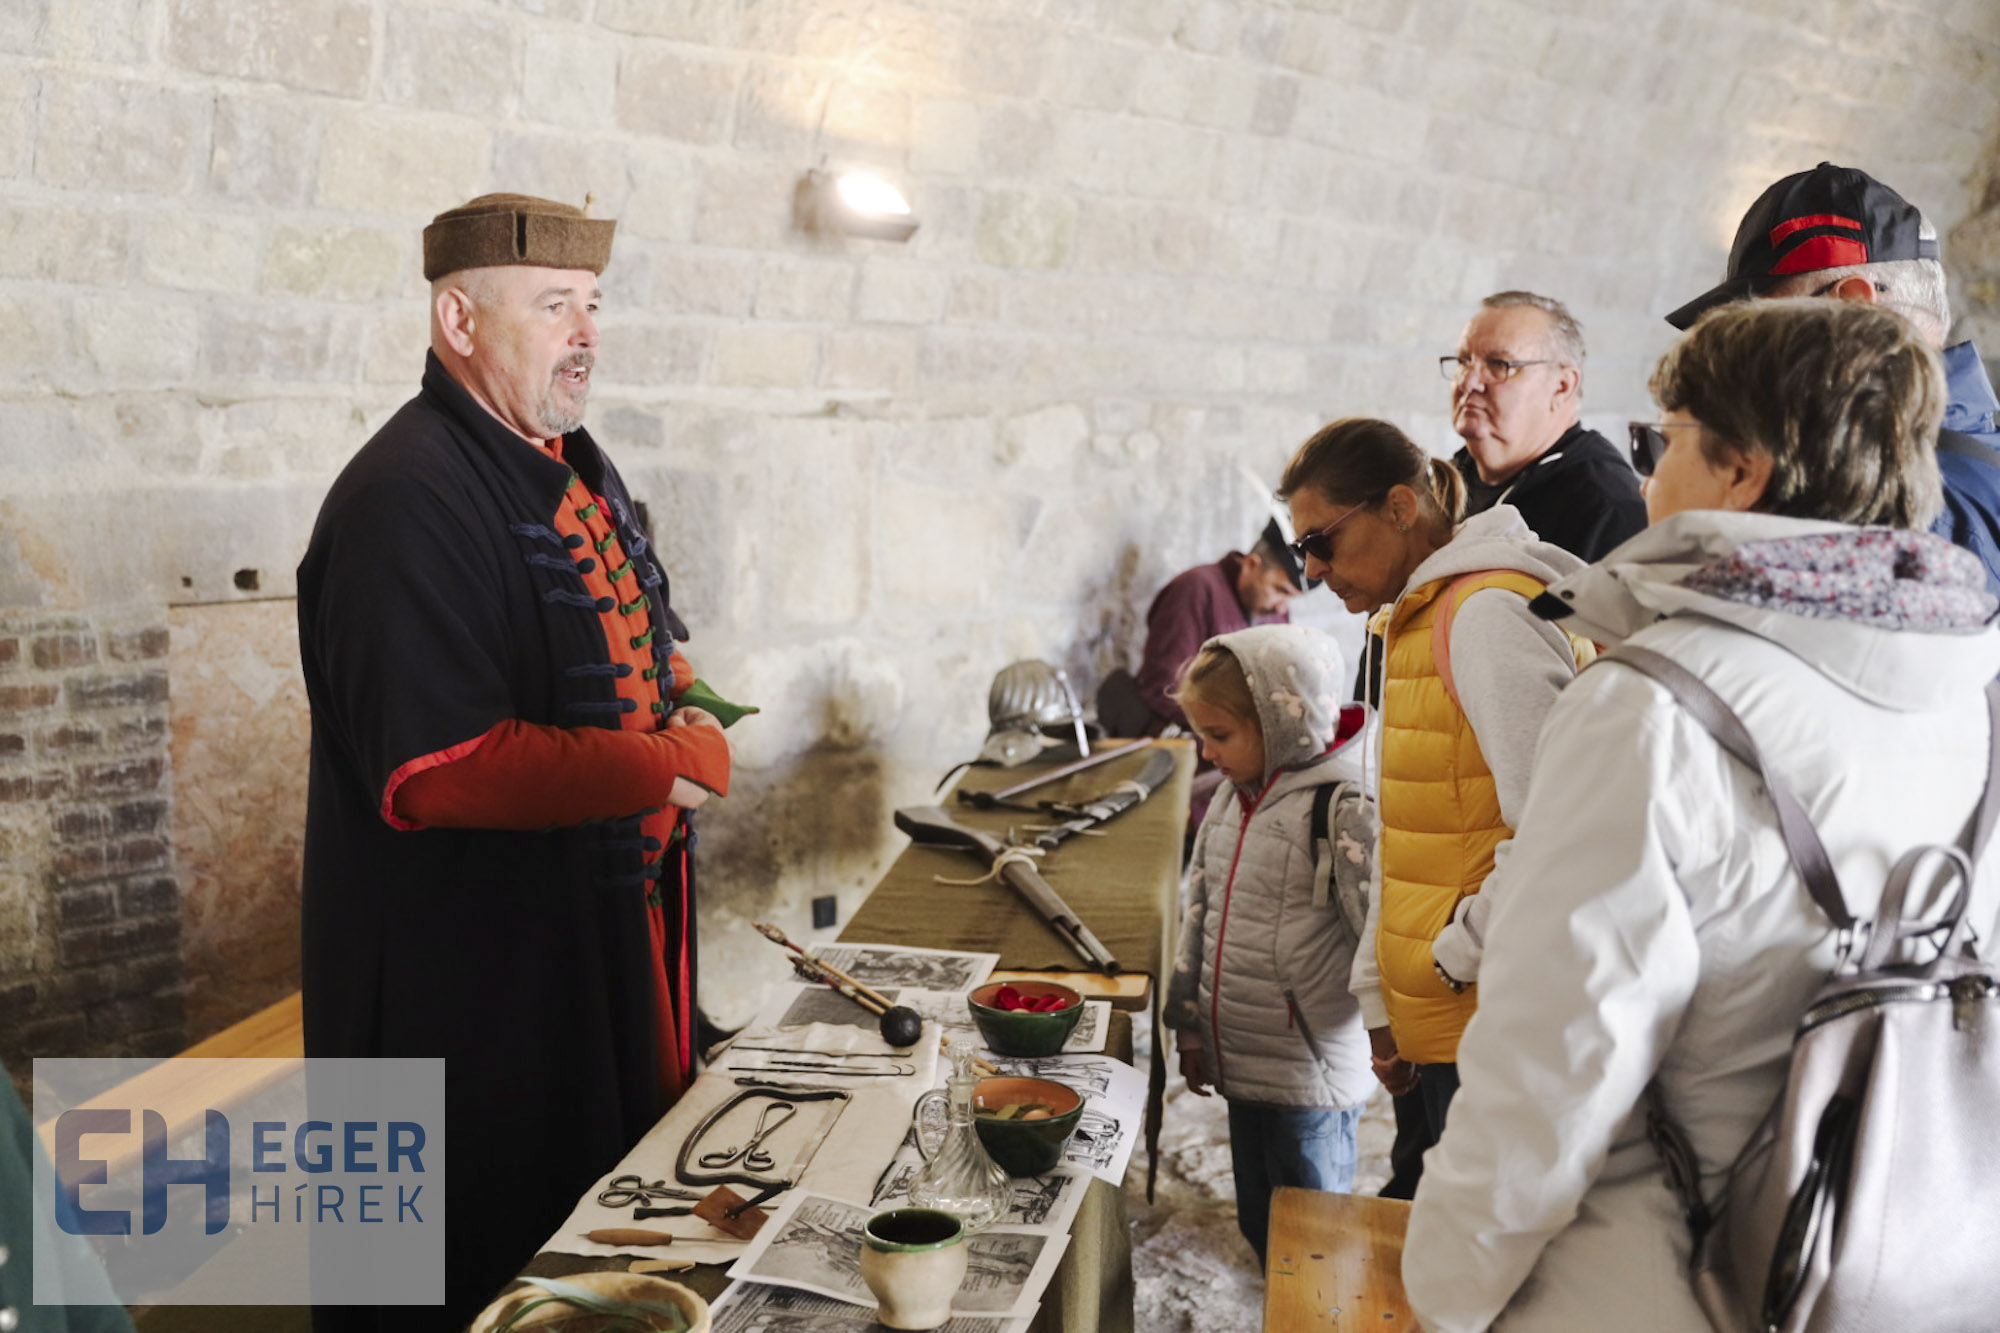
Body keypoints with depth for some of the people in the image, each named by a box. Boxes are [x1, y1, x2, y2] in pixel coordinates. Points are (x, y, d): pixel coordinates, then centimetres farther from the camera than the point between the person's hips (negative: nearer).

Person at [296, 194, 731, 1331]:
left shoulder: (574, 463, 10)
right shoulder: (406, 501, -23)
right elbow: (433, 771, -29)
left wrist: (678, 704, 0)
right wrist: (668, 767, -22)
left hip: (617, 929, 9)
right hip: (481, 982, -9)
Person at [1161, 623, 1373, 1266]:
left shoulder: (1339, 807, -19)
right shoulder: (1233, 798, 7)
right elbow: (1200, 911, 14)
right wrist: (1190, 1022, 17)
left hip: (1310, 1075, -8)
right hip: (1242, 1066, 8)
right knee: (1259, 1229, 20)